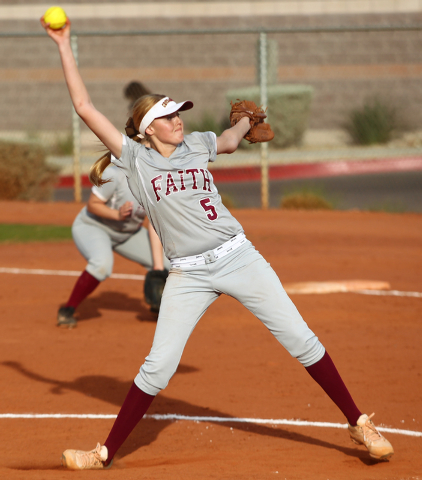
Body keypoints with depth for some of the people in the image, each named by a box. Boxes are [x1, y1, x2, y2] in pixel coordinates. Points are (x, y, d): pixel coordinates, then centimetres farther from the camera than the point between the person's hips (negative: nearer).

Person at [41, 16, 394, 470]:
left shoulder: (197, 144, 10)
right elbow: (85, 107, -4)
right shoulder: (135, 159, 1)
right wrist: (63, 45, -3)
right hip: (188, 276, -2)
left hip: (238, 258, 2)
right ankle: (106, 452, 7)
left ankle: (358, 423, 10)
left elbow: (229, 139, 38)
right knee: (157, 367, -6)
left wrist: (246, 120, 26)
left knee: (300, 339, 0)